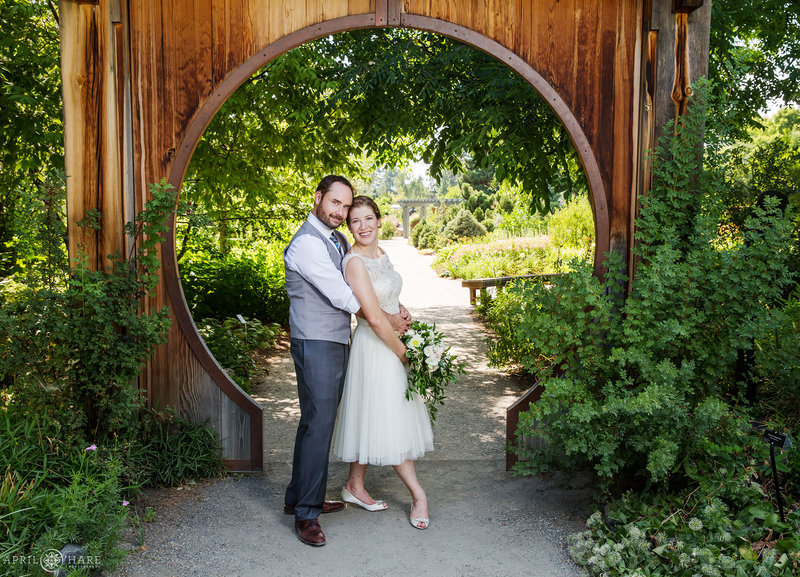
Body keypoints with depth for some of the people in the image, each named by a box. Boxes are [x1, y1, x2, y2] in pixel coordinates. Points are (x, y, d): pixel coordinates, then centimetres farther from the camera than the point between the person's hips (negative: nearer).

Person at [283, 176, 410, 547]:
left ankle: (299, 498, 25)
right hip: (316, 345, -9)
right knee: (318, 424, -7)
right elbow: (342, 297, -17)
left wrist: (398, 307, 6)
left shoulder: (338, 240, 14)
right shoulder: (307, 244, -16)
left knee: (317, 422, 14)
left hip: (337, 344, 9)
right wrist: (389, 320, -8)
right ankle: (306, 513, 1)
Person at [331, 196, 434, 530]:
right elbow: (375, 318, -22)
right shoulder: (355, 261, -19)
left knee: (370, 419, 15)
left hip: (393, 342, 9)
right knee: (388, 420, 2)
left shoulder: (382, 256, 8)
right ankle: (418, 495, 11)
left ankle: (355, 486, 27)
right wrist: (402, 351, -13)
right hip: (375, 348, -8)